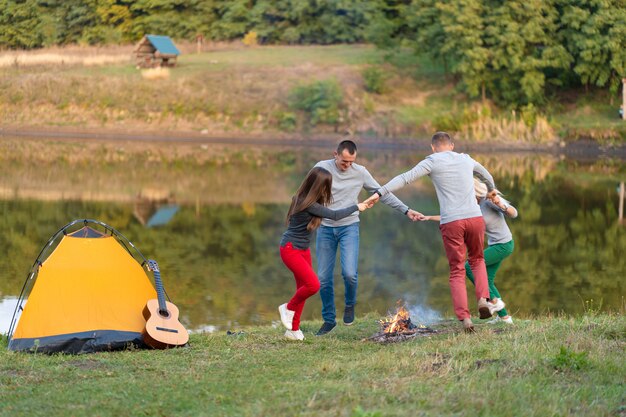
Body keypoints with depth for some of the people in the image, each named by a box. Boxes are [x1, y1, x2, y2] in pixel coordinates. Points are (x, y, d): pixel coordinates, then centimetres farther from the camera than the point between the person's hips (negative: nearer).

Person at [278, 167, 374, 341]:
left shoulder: (312, 201, 3)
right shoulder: (307, 204, -24)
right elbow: (334, 215, -22)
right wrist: (356, 207, -9)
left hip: (303, 249, 9)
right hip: (290, 249, -9)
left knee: (303, 287, 9)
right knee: (313, 285, -18)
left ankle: (293, 329, 17)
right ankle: (289, 307, 6)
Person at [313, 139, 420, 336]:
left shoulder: (360, 172, 0)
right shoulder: (322, 168, -3)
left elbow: (383, 193, 6)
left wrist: (406, 210, 2)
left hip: (349, 227, -1)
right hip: (325, 228, 1)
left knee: (349, 273, -18)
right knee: (323, 278, 3)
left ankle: (350, 305, 13)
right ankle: (329, 319, 19)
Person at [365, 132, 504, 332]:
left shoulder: (432, 162, 4)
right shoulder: (466, 159, 18)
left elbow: (405, 178, -8)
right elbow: (485, 174, 39)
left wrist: (379, 193, -11)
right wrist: (491, 189, 60)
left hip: (451, 222, -3)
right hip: (475, 218, 3)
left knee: (457, 272, 5)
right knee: (477, 259, 26)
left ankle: (464, 318, -6)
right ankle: (483, 299, 6)